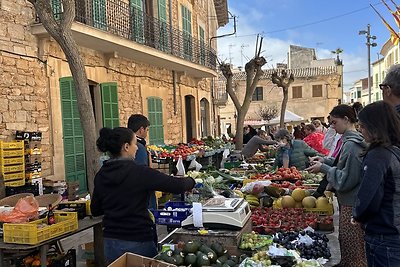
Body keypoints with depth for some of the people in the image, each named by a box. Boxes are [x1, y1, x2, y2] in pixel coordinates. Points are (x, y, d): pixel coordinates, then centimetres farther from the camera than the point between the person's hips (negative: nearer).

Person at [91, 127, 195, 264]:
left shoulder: (100, 175, -1)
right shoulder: (139, 172, -18)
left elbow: (95, 210, 10)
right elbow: (177, 186, -15)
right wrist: (191, 181, 5)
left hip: (110, 242, 6)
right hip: (138, 242, -5)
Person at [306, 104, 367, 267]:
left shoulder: (351, 145, -23)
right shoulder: (351, 140, 7)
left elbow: (346, 179, -23)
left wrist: (323, 168, -14)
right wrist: (326, 160, 5)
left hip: (351, 205, -10)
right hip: (347, 201, 10)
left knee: (352, 251, 4)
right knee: (345, 243, 23)